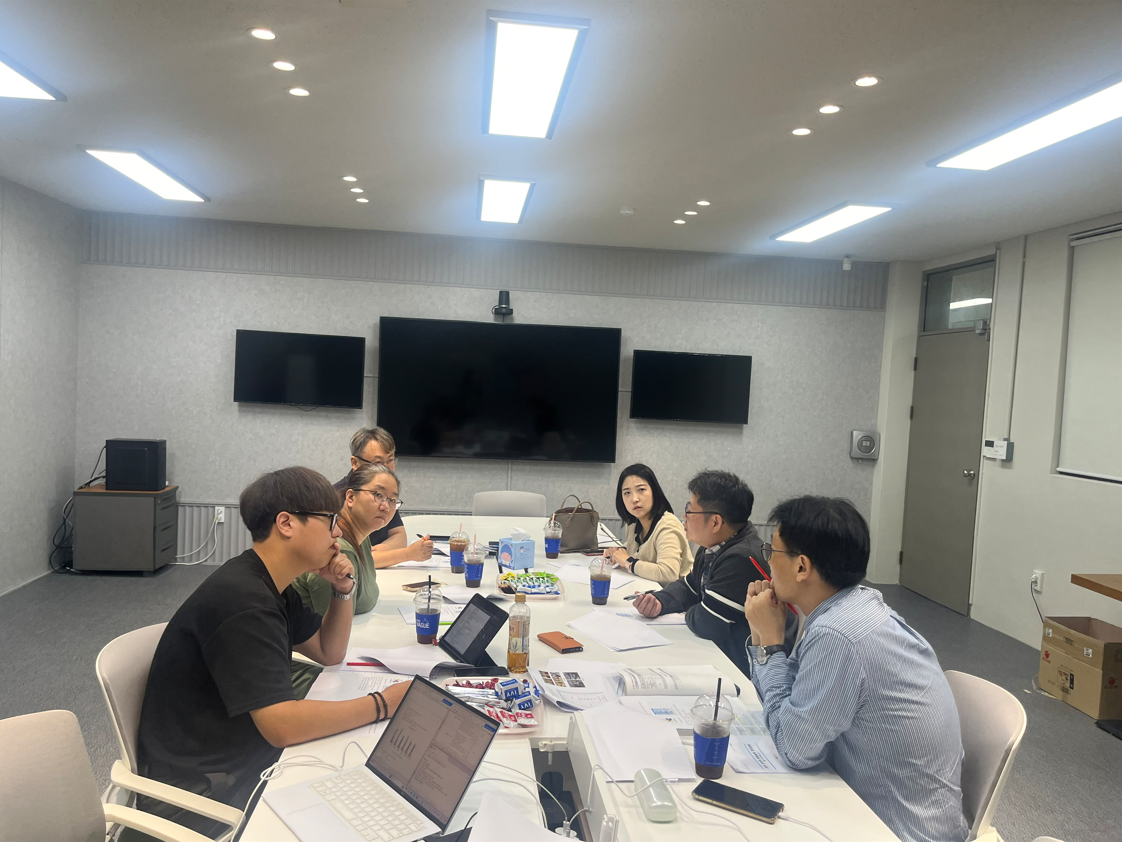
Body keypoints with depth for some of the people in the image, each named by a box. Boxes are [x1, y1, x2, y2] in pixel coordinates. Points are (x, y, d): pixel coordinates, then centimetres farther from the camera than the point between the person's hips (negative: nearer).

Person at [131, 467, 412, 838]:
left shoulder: (272, 586, 4)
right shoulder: (242, 600, -26)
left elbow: (329, 653, 14)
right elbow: (282, 725, -30)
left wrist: (343, 590, -2)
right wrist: (384, 704, -22)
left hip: (242, 758, 9)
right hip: (201, 791, -9)